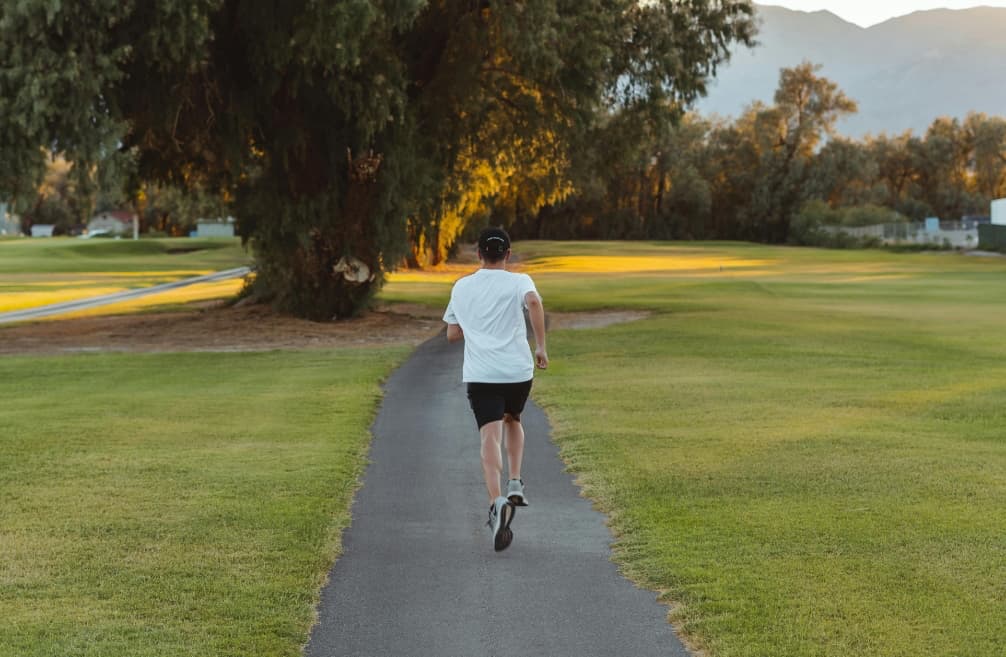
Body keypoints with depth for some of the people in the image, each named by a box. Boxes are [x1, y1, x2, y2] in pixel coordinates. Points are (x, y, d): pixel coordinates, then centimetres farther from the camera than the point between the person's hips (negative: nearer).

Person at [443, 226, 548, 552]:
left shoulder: (462, 287, 13)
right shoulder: (518, 281, 5)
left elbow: (452, 334, 19)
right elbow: (534, 302, -18)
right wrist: (541, 346, -12)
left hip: (480, 374, 0)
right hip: (518, 370, 0)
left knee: (491, 437, -10)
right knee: (512, 421, 28)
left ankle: (497, 503, -32)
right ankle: (515, 484, 16)